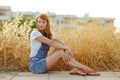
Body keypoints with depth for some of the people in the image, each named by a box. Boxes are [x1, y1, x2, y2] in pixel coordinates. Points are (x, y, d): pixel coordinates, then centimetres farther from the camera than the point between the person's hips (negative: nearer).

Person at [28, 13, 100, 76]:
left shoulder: (48, 34, 11)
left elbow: (61, 43, -3)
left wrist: (67, 48, -22)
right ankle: (86, 69, -19)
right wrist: (66, 47, -20)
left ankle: (74, 68, -22)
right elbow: (51, 43, -22)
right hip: (35, 65, -7)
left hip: (42, 63, 7)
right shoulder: (35, 33, -12)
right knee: (61, 52, -21)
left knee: (60, 48, -11)